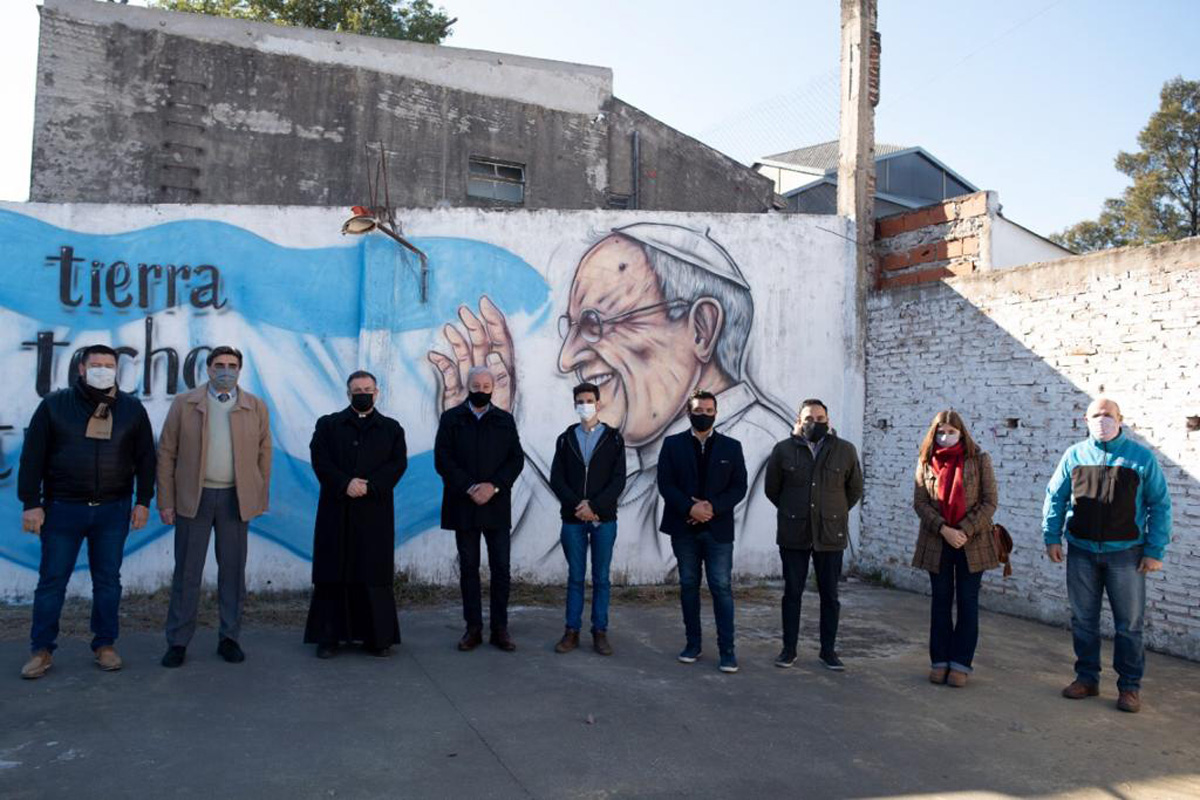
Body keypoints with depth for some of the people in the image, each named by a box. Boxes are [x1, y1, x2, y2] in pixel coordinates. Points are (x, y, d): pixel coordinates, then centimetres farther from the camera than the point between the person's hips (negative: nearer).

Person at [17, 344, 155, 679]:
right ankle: (42, 649, 17)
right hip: (62, 508, -1)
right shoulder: (54, 405, 0)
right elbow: (33, 457, -1)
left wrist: (143, 501, 1)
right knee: (51, 580, 5)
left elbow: (145, 457, 6)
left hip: (113, 510, 1)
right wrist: (31, 503, -6)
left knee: (108, 580, 8)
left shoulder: (131, 409, 4)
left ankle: (105, 645, 19)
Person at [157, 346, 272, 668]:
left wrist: (261, 499, 2)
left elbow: (264, 454, 7)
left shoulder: (256, 408, 6)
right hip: (194, 497, -1)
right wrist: (166, 502, -3)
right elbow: (167, 453, 2)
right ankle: (178, 641, 13)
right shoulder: (183, 404, 3)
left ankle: (229, 638, 17)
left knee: (233, 570, 7)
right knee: (187, 571, 4)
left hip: (236, 498, 1)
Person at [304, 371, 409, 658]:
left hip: (375, 512, 0)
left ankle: (377, 637, 9)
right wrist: (345, 483, -16)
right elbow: (320, 459, -2)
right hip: (336, 511, 0)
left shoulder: (392, 428, 11)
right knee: (333, 573, 1)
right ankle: (328, 636, 8)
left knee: (375, 575, 1)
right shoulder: (328, 425, 10)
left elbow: (398, 463, 0)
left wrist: (369, 486, -14)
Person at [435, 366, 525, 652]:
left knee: (501, 567, 1)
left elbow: (516, 459, 3)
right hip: (463, 506, -1)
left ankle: (500, 628, 10)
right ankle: (473, 628, 12)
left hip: (497, 506, 1)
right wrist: (470, 488, -12)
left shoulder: (505, 420, 8)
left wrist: (494, 486, -12)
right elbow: (442, 459, -3)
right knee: (468, 568, 5)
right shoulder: (451, 418, 5)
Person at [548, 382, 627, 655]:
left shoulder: (614, 438, 3)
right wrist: (578, 506, -12)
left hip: (604, 519, -1)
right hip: (572, 519, 1)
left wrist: (593, 506, -15)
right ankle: (572, 631, 13)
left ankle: (600, 632, 12)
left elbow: (618, 480, -5)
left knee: (601, 578, 4)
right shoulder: (565, 439, 8)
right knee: (575, 577, 6)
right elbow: (556, 479, 1)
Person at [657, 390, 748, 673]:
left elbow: (739, 487, 1)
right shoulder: (672, 444, 5)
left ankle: (727, 649, 1)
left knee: (722, 588, -3)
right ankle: (693, 643, 19)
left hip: (718, 529, -1)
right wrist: (690, 508, -16)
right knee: (689, 586, 9)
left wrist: (713, 507, -13)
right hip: (684, 528, 1)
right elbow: (665, 483, -2)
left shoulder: (731, 447, 6)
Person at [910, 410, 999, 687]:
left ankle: (960, 663, 12)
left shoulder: (979, 460, -3)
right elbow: (920, 503, -3)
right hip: (937, 542, 2)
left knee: (967, 602, 4)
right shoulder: (926, 461, 2)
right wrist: (944, 530, -16)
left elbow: (989, 502, -6)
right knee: (941, 601, 9)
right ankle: (940, 661, 17)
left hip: (972, 543, -1)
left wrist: (965, 531, -16)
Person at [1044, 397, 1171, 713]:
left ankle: (1129, 687, 16)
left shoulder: (1141, 457, -2)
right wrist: (1052, 537, 1)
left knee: (1129, 624, 4)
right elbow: (1055, 497, 8)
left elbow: (1160, 505, -1)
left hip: (1126, 553, -2)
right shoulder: (1074, 455, 4)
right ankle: (1087, 678, 22)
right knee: (1083, 620, 10)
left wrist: (1155, 551, -5)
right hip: (1081, 551, 2)